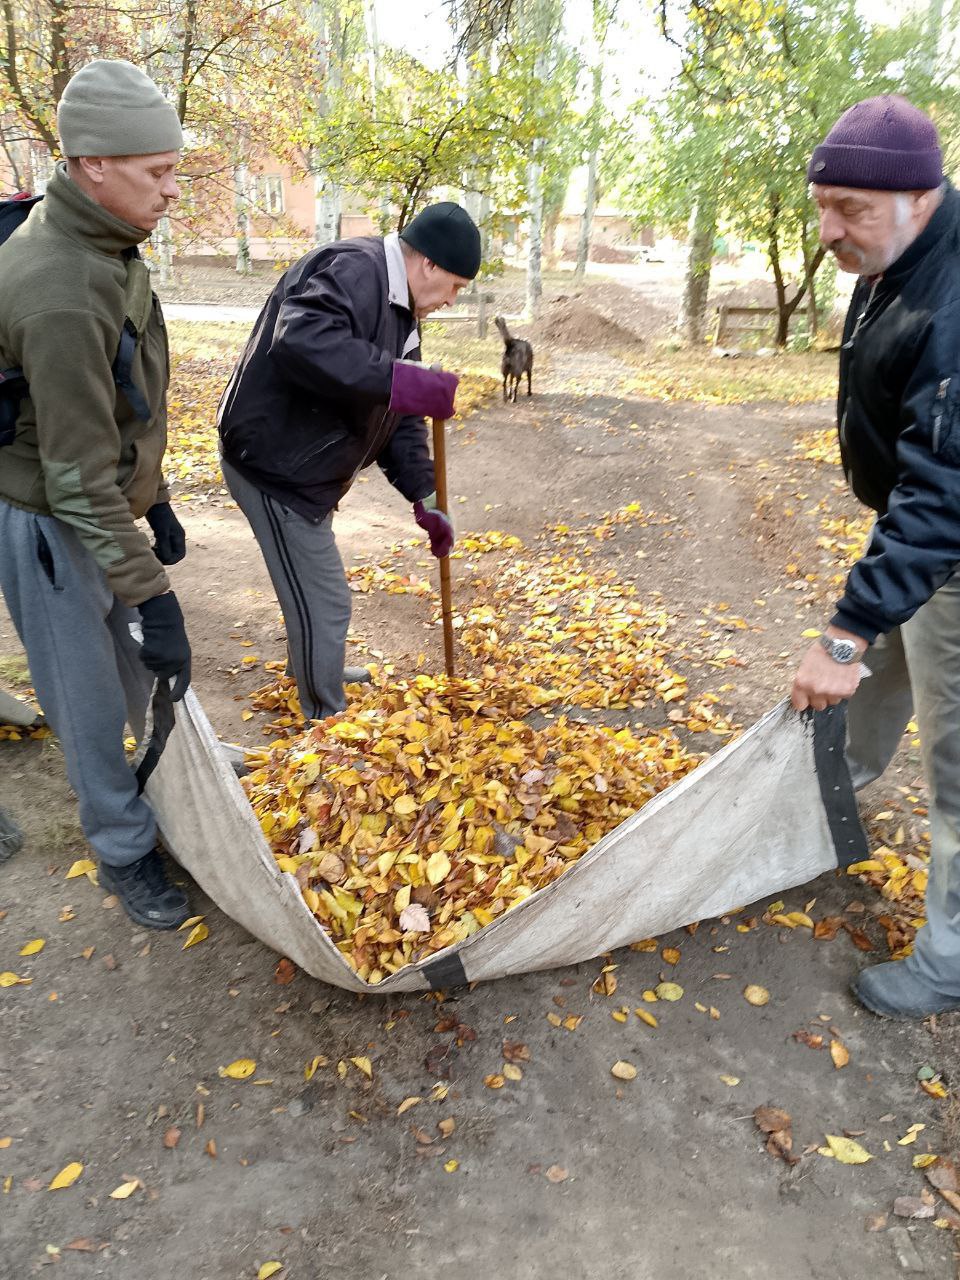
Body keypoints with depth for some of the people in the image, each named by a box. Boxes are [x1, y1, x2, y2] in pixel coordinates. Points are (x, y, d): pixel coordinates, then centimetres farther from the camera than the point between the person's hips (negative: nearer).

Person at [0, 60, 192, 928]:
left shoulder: (106, 248, 2)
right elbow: (78, 475, -29)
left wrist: (156, 502, 16)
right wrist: (152, 598, -27)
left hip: (106, 505, 9)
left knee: (140, 667, 22)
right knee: (89, 698, 6)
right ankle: (125, 850, 26)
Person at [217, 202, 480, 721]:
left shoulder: (400, 308, 14)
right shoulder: (354, 270, -19)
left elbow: (398, 418, 12)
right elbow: (300, 340, -40)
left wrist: (424, 497, 4)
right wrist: (399, 381, -43)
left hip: (301, 465, 11)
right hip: (274, 463, -11)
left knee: (314, 591, 27)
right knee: (324, 605, -2)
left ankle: (315, 675, 51)